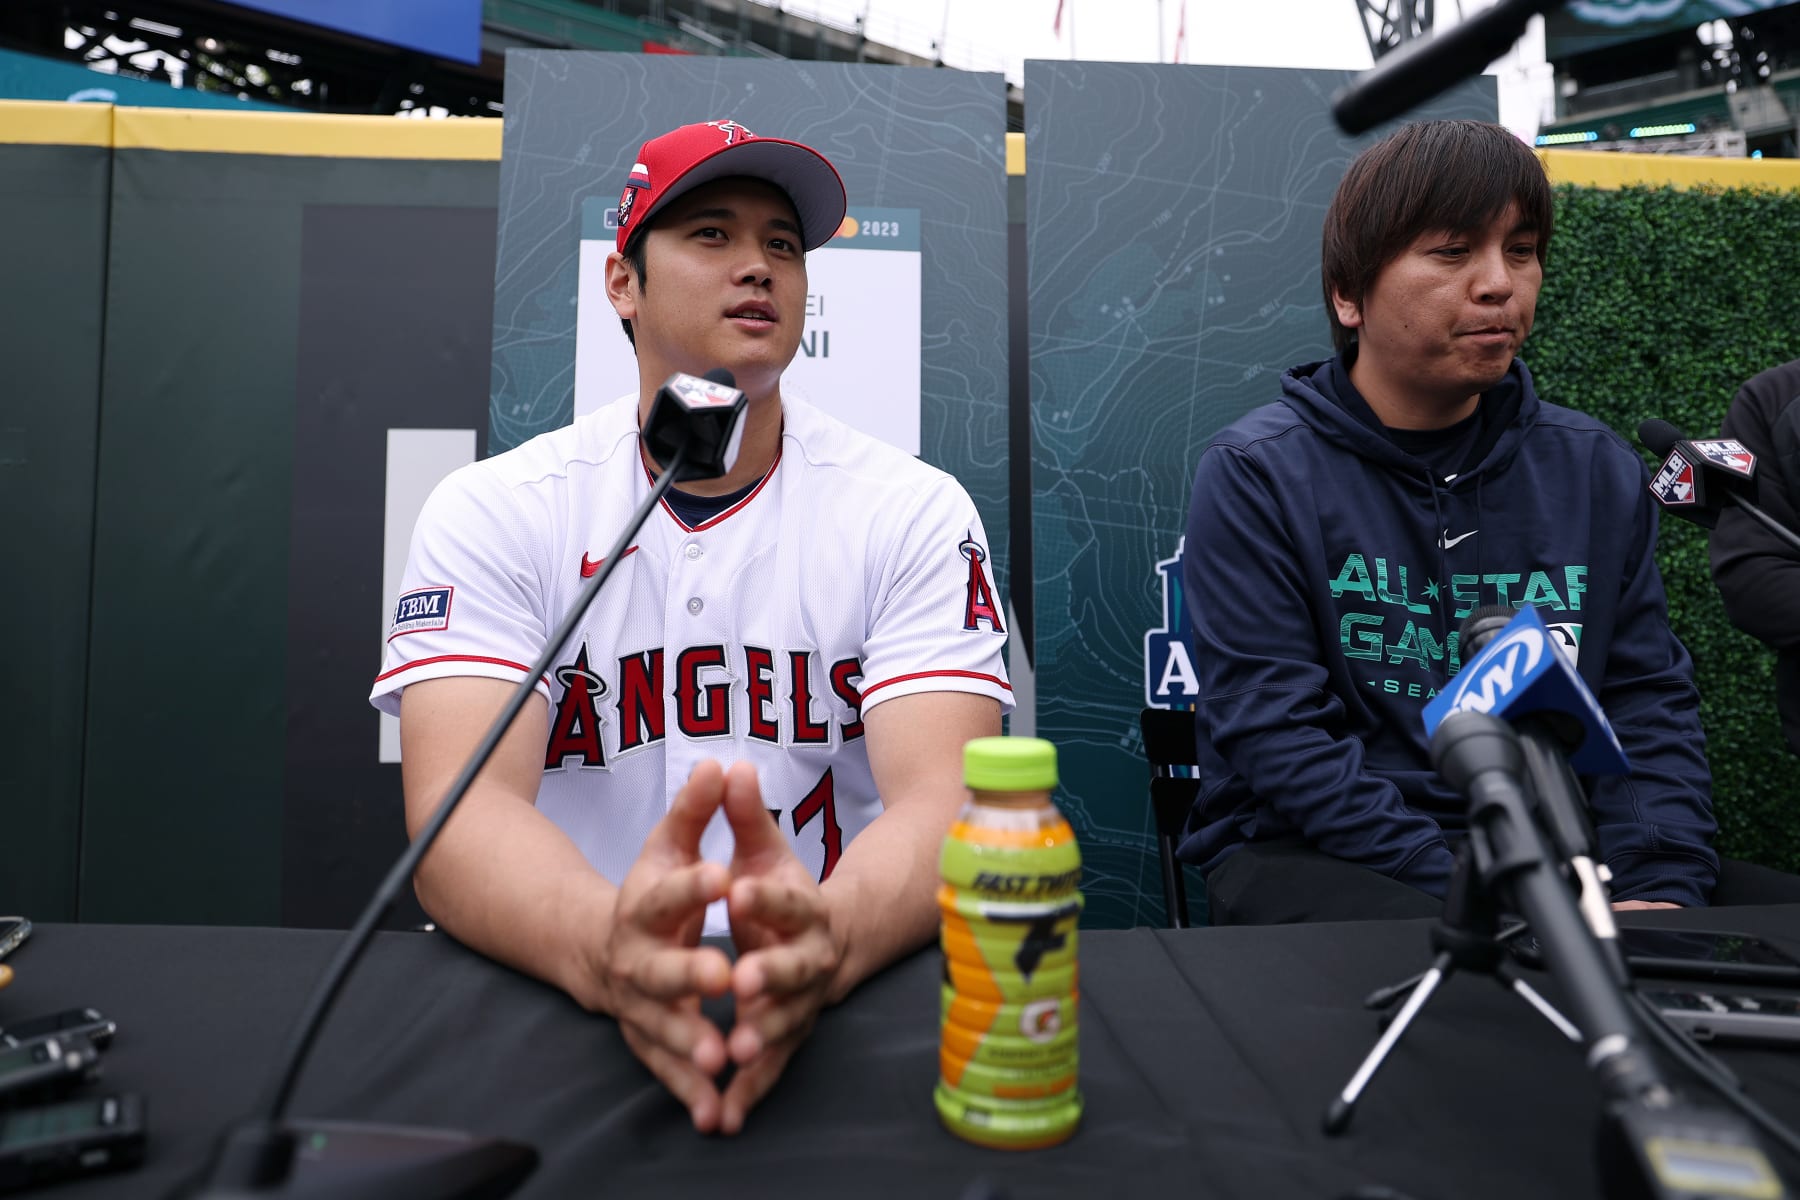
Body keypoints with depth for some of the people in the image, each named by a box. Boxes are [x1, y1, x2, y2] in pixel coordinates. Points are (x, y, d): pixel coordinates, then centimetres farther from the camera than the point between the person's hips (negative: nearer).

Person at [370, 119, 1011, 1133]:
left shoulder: (915, 511, -1)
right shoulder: (493, 512, 0)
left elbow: (941, 802, -13)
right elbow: (461, 812, -13)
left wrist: (832, 935, -34)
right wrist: (604, 945, -34)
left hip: (841, 1009, 0)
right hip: (568, 1006, 0)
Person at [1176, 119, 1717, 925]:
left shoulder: (1595, 468, 9)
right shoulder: (1255, 475, -8)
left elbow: (1648, 700, 7)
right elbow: (1277, 737, -15)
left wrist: (1659, 888, -10)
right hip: (1315, 854, -5)